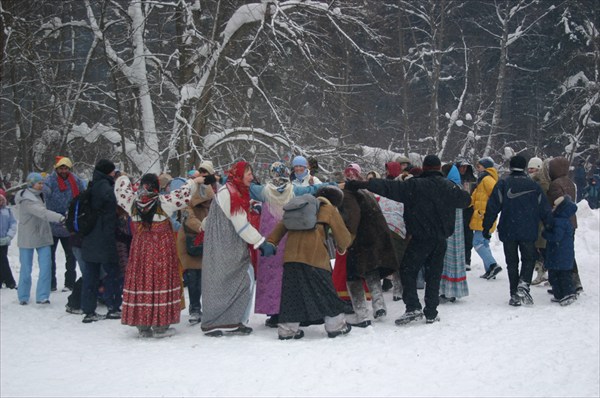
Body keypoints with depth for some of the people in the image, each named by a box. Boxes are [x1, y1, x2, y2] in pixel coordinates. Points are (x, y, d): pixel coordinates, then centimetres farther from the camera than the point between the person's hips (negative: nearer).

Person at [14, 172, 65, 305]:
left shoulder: (38, 195, 9)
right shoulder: (27, 200, -20)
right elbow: (43, 213, -35)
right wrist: (60, 218, -47)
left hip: (42, 236, 7)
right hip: (28, 238, -7)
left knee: (46, 266, -5)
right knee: (26, 268, 2)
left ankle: (42, 296, -3)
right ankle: (23, 297, 17)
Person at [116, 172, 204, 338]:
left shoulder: (132, 202, -3)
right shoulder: (164, 202, -13)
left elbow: (121, 187, 16)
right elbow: (184, 194, -1)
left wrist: (124, 179, 37)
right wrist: (195, 181, 16)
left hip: (140, 251, 4)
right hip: (162, 250, -4)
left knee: (141, 281, 9)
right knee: (161, 281, 2)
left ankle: (143, 326, 14)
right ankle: (160, 326, 4)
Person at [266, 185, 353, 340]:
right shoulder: (329, 209, 12)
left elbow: (282, 225, 20)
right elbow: (343, 236, 14)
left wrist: (271, 242, 18)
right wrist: (341, 247, 33)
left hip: (291, 256, 5)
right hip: (314, 256, -5)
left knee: (292, 291, 8)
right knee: (325, 289, 6)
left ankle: (287, 328, 8)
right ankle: (335, 325, 13)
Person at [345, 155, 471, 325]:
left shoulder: (415, 185, -11)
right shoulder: (449, 187, 4)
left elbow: (388, 187, -17)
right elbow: (466, 200, 21)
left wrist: (360, 185, -17)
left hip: (420, 238, -4)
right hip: (441, 239, 5)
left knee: (408, 271, 5)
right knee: (433, 275, 10)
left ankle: (413, 307, -8)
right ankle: (431, 313, 12)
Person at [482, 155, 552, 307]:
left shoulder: (503, 184, -3)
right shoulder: (533, 186, 3)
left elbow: (492, 208, -7)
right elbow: (545, 209, 7)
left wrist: (486, 227, 0)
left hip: (508, 231, 0)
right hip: (529, 232, 0)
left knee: (512, 262, 8)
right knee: (529, 259, 13)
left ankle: (514, 295, 6)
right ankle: (523, 284, -11)